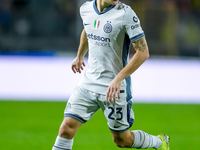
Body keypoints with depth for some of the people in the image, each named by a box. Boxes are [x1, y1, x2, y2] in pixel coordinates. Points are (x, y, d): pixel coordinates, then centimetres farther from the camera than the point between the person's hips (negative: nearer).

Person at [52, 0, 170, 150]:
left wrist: (118, 78, -24)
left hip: (115, 87, -5)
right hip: (88, 82, 5)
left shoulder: (125, 14, -16)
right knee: (67, 127, -9)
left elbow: (143, 52, -17)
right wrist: (79, 56, 40)